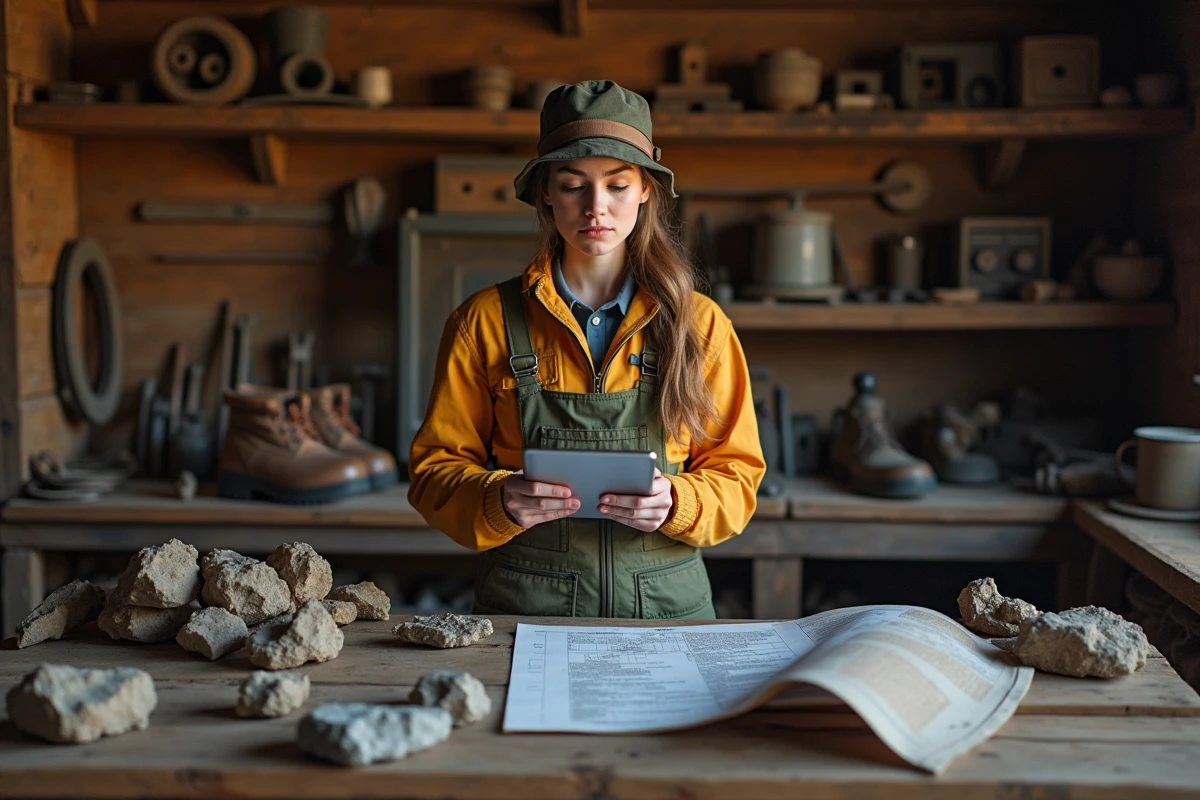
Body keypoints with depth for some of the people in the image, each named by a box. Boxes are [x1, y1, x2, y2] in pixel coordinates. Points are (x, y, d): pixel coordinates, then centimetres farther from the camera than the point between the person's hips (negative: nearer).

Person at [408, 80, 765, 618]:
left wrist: (675, 503, -12)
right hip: (525, 606, -1)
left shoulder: (699, 324, 6)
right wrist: (500, 502, -14)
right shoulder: (487, 320, 4)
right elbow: (436, 468, 6)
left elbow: (735, 475, 8)